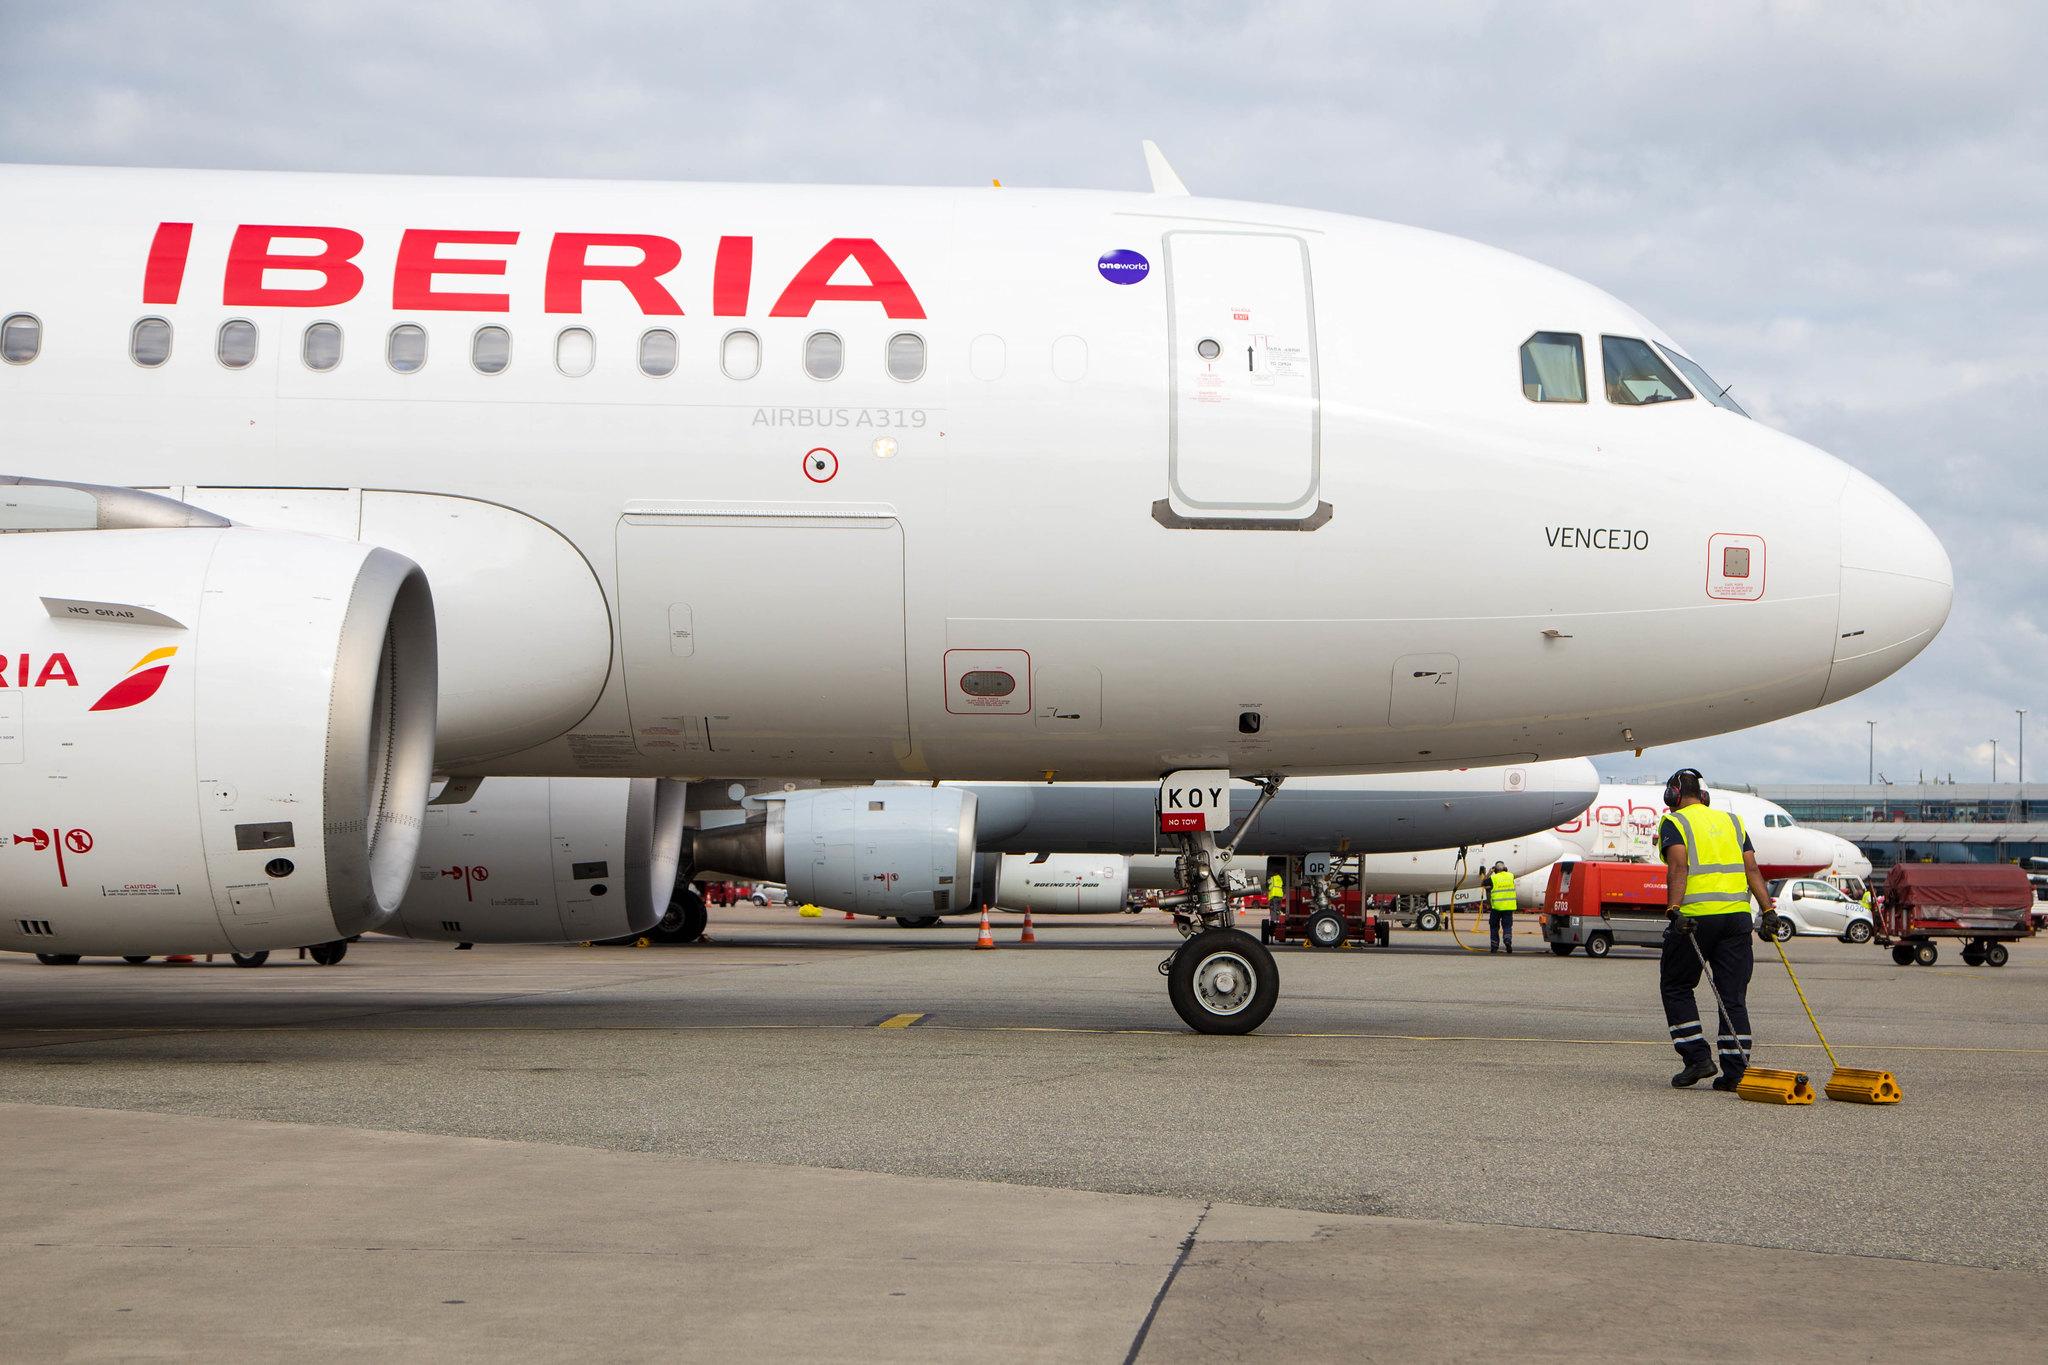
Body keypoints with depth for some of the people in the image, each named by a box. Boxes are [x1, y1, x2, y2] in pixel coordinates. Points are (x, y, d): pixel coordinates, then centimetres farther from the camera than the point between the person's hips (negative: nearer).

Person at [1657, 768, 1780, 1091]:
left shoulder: (1673, 822, 4)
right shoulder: (1732, 820, 19)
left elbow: (1678, 866, -13)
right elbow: (1752, 870, 10)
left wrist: (1674, 910, -19)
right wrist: (1768, 911, 7)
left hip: (1695, 916, -4)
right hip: (1737, 915, 4)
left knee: (1676, 988, 11)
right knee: (1733, 996, 6)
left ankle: (1697, 1057, 3)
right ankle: (1735, 1071, 2)